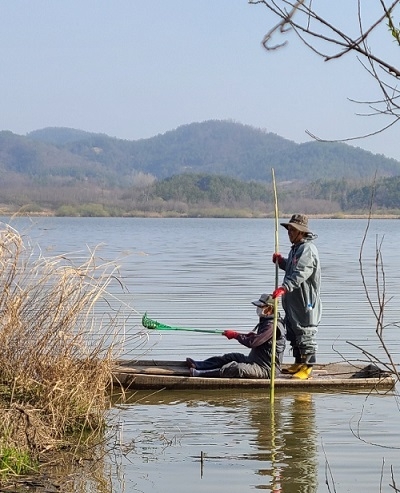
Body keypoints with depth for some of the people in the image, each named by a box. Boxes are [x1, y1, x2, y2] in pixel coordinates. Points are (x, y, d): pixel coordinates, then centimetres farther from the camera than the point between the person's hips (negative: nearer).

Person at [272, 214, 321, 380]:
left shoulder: (308, 249, -18)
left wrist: (285, 287, -42)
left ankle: (307, 367, 0)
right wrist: (281, 261, 11)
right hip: (293, 303, 11)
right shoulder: (296, 248, 15)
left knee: (305, 335, -5)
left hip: (305, 304, -11)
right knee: (293, 334, 18)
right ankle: (298, 363, 28)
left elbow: (300, 273, -32)